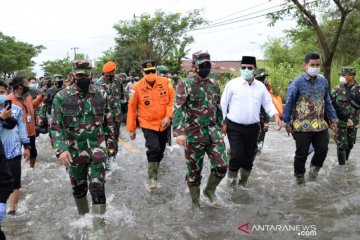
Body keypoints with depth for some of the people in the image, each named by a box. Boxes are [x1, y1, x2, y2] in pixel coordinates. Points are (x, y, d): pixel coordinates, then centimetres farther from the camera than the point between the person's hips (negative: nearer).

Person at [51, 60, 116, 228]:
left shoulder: (101, 95, -1)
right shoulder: (61, 97, -6)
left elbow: (108, 120, 9)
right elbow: (56, 126, -6)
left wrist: (111, 142, 12)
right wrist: (61, 149, -18)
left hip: (97, 149, 0)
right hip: (75, 151, 0)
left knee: (98, 187, -2)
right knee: (79, 187, 17)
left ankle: (99, 225, 11)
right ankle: (83, 217, 41)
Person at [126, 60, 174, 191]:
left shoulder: (165, 82, -7)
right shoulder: (137, 87, -13)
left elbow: (172, 99, -2)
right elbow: (132, 108, -5)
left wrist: (168, 116, -16)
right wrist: (131, 129, -1)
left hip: (163, 124, 4)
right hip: (148, 124, -3)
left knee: (160, 150, 17)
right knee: (154, 149, -21)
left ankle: (154, 169, 44)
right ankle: (152, 178, -7)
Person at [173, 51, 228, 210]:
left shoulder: (214, 85, 10)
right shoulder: (185, 85, -9)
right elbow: (178, 109, -21)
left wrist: (219, 128, 21)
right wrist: (179, 132, -33)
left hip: (213, 132, 5)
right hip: (194, 134, -5)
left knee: (222, 166, -1)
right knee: (194, 170, 7)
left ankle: (210, 190, 27)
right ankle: (195, 202, 27)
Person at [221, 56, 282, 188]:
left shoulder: (261, 86, 6)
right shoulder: (232, 84, -5)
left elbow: (268, 103, 10)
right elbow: (224, 104, -2)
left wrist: (276, 116, -7)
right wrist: (223, 122, -4)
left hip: (253, 127, 4)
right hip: (235, 127, -4)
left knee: (249, 157, 11)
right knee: (237, 156, -11)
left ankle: (243, 183, 32)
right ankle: (231, 182, 15)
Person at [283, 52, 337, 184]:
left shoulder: (323, 81, 5)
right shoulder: (297, 82, -12)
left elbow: (327, 102, 15)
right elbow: (289, 103, -8)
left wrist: (332, 119, 14)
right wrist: (287, 123, -8)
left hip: (320, 125, 5)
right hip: (302, 126, -4)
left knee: (322, 150, 9)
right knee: (302, 153, 7)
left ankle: (314, 167, 38)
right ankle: (299, 175, 30)